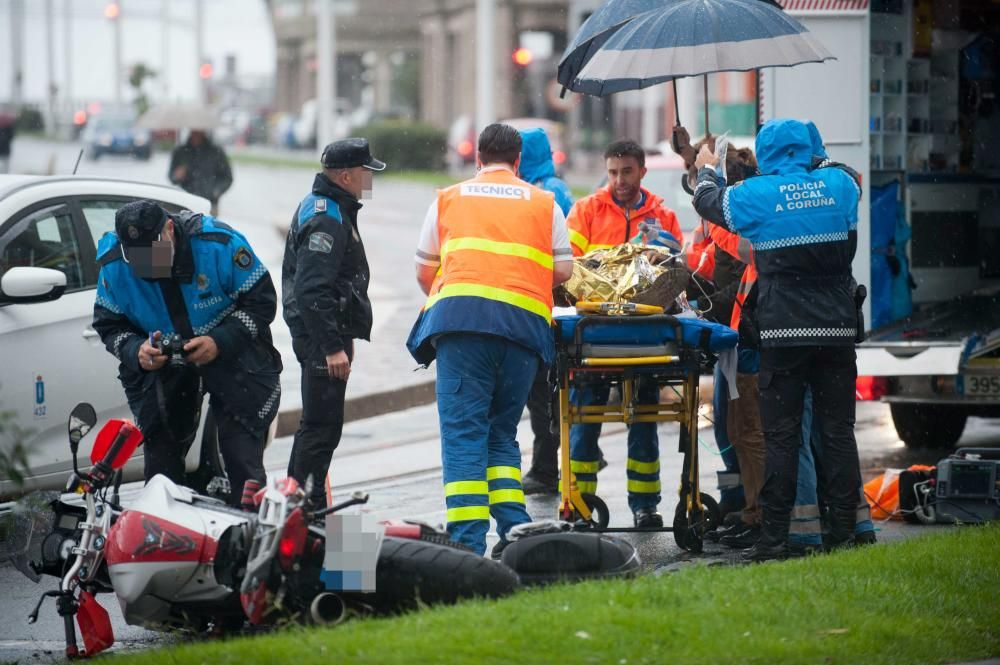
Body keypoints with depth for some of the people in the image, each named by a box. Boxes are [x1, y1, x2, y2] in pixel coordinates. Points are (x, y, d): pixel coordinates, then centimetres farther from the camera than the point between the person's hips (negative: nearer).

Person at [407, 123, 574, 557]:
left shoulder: (448, 199, 20)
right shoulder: (544, 203, 19)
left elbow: (424, 271, 20)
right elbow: (563, 271, 12)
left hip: (460, 311, -1)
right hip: (524, 321, 1)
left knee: (463, 430, -3)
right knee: (502, 432, 12)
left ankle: (468, 541, -14)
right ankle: (513, 529, -3)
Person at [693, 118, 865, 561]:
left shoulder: (756, 194, -4)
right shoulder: (840, 185, 3)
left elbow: (708, 201, 15)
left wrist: (706, 170, 36)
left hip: (783, 333, -3)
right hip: (837, 330, 3)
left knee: (780, 436, 0)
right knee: (838, 433, 6)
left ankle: (773, 538, -2)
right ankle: (844, 533, 7)